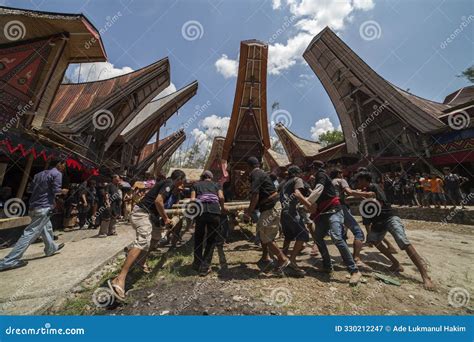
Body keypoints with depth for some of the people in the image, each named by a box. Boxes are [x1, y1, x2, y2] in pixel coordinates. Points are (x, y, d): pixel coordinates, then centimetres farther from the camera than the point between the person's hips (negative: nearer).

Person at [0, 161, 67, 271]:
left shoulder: (39, 174, 16)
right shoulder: (57, 174, -9)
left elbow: (32, 188, 15)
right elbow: (55, 190, -16)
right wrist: (63, 191, 3)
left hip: (34, 206, 9)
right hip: (44, 207, -9)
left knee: (47, 228, 20)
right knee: (30, 233, -7)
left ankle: (51, 248, 33)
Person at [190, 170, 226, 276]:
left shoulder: (196, 185, 24)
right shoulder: (216, 184, 23)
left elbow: (192, 200, 9)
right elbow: (221, 197, 6)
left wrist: (193, 208, 28)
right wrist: (222, 208, 22)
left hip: (201, 211, 1)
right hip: (215, 211, 0)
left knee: (198, 238, 22)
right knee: (211, 240, 15)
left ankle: (197, 264, 33)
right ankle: (205, 267, 17)